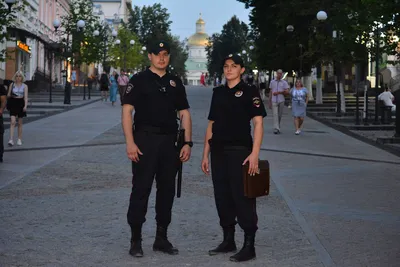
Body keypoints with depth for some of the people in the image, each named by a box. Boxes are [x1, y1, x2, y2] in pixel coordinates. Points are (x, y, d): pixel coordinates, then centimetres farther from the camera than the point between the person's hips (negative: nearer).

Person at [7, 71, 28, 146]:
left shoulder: (24, 86, 3)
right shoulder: (12, 84, 5)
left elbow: (26, 97, -5)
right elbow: (8, 95, 10)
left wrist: (25, 106, -19)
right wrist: (10, 95, -13)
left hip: (21, 103, 1)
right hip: (13, 103, -1)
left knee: (20, 123, 9)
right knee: (13, 122, -13)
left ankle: (19, 139, 18)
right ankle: (11, 139, -19)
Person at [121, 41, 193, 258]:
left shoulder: (175, 83, 13)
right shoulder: (139, 80, 0)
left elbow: (184, 114, 13)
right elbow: (127, 111, -7)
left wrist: (187, 143, 4)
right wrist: (130, 142, -16)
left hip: (170, 142, 5)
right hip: (145, 140, -5)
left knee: (167, 190, 9)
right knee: (141, 190, -3)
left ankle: (161, 238, 20)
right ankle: (135, 240, 6)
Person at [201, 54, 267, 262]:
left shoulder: (249, 92, -4)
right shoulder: (218, 92, 12)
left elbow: (258, 122, -11)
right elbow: (211, 125, 15)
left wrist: (255, 154, -20)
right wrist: (205, 154, 11)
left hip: (240, 151, -6)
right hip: (218, 151, 6)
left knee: (242, 197, -5)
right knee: (222, 197, 10)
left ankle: (249, 246, 2)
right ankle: (228, 240, 22)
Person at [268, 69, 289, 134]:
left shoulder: (284, 82, 4)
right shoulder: (272, 82, 9)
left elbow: (287, 92, -4)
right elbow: (270, 92, 11)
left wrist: (278, 92, -13)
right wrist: (269, 101, 9)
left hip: (281, 101, 0)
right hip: (274, 101, 0)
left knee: (279, 115, 8)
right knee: (275, 115, -12)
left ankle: (278, 127, 24)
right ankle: (276, 128, -19)